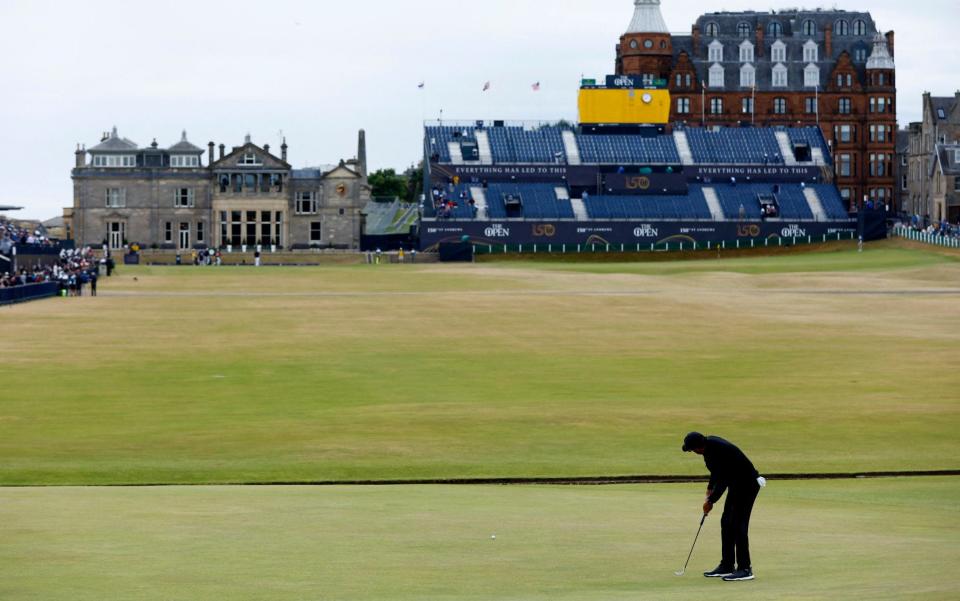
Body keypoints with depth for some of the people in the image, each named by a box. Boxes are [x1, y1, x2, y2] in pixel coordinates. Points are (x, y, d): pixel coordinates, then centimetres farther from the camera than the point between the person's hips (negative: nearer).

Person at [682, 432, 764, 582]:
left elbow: (722, 482, -23)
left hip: (747, 484, -10)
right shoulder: (710, 443, -1)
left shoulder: (719, 452, -30)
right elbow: (716, 470, 16)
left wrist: (710, 501, -11)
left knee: (738, 525, -13)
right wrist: (710, 488, 9)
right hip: (737, 484, 10)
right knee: (727, 523, 10)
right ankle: (727, 566, 15)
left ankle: (745, 569, -11)